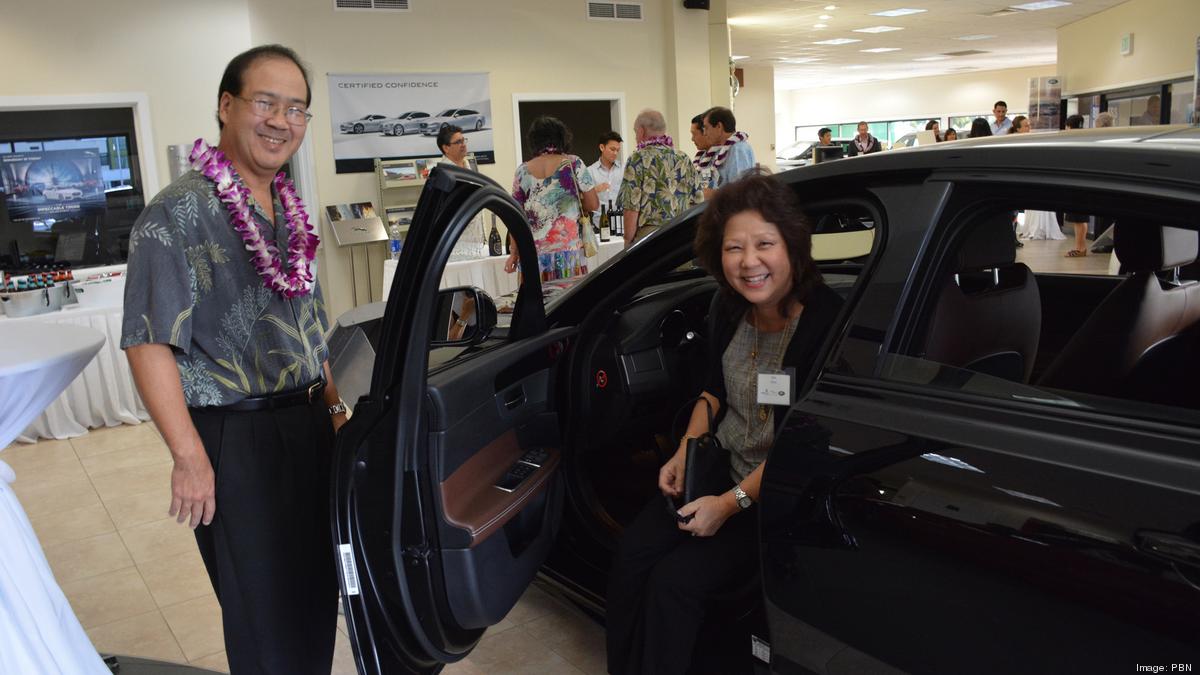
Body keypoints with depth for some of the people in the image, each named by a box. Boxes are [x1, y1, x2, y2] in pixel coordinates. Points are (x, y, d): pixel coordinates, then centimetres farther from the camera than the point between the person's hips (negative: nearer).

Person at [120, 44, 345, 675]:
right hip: (235, 439, -7)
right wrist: (190, 457, -20)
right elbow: (149, 342, -18)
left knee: (318, 596, 17)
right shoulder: (180, 211, -14)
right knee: (266, 612, 5)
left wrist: (333, 404, 15)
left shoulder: (289, 210, 11)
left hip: (307, 427, 7)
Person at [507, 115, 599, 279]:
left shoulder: (523, 171, 5)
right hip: (569, 252, -2)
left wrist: (514, 253, 11)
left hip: (533, 253, 2)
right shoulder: (574, 164, 0)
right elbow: (593, 204, 2)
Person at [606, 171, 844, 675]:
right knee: (632, 553, -9)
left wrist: (732, 503, -19)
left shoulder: (825, 321, -23)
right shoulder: (732, 307, -2)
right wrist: (684, 453, 2)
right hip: (720, 466, 6)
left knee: (675, 581, -19)